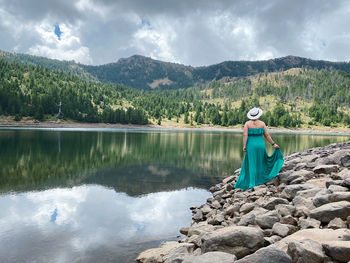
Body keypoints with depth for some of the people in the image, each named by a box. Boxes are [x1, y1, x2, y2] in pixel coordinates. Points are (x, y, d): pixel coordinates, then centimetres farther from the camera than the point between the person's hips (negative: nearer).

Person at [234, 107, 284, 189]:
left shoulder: (247, 123, -4)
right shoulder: (262, 123, 1)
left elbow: (245, 135, -14)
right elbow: (267, 135, 3)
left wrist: (244, 146, -10)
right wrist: (273, 144, 12)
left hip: (251, 146, -2)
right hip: (260, 145, 2)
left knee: (251, 164, 3)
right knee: (260, 163, 17)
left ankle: (252, 183, 2)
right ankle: (260, 179, 27)